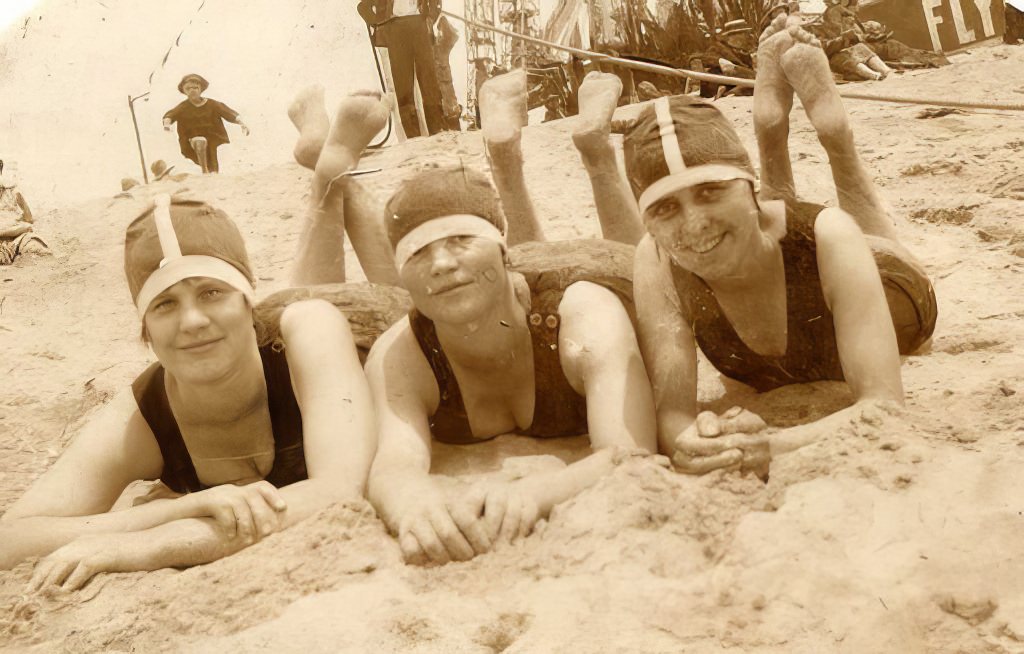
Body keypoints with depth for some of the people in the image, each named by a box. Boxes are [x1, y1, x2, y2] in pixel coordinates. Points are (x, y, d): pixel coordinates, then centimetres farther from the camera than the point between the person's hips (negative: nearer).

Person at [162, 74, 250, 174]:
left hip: (214, 139, 1)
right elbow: (170, 115, -18)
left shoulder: (211, 104, -1)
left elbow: (229, 113, -10)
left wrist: (241, 123, -28)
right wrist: (167, 123, -42)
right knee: (200, 141, -36)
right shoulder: (184, 107, -2)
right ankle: (205, 170, -32)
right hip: (194, 139, -1)